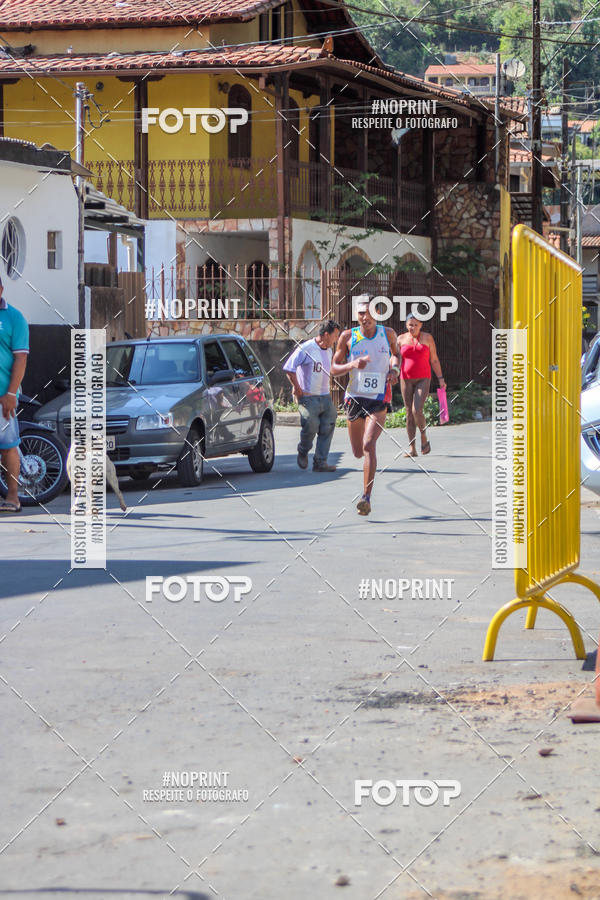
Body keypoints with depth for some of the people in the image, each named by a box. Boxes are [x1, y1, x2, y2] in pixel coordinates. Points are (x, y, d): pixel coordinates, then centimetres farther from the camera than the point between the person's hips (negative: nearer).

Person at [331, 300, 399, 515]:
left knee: (368, 446, -20)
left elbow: (395, 353, 24)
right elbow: (334, 368, 2)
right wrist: (352, 365, -18)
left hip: (379, 400, -2)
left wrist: (394, 368, 3)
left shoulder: (388, 334, 2)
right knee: (358, 453, 9)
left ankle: (366, 497, -22)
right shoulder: (348, 337, 0)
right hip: (354, 398, 2)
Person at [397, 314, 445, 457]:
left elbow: (434, 360, 7)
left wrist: (440, 378, 1)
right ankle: (412, 448, 5)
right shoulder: (401, 339, 7)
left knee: (417, 411, -18)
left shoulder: (427, 338, 3)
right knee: (409, 413, 2)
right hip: (406, 380, 2)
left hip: (423, 379, -2)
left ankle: (424, 438, 5)